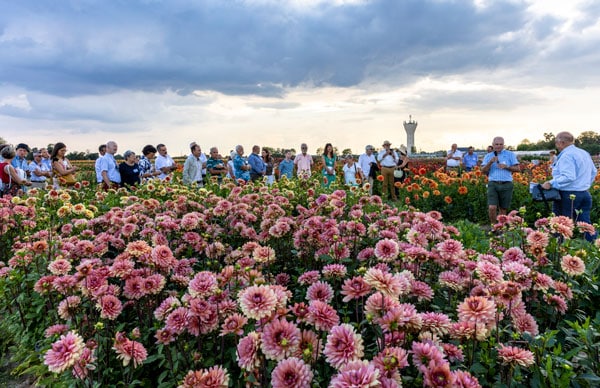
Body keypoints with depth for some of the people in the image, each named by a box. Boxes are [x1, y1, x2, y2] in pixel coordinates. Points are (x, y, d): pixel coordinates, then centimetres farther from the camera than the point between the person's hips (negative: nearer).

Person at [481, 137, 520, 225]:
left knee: (503, 209, 4)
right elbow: (483, 170, 3)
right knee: (492, 208, -13)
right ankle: (493, 226, 4)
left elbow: (518, 169, 6)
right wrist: (490, 162, -12)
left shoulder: (510, 154, 9)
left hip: (506, 184, 0)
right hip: (493, 184, 0)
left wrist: (506, 167, -9)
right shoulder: (488, 156, 13)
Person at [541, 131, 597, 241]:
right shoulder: (584, 153, 13)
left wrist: (551, 183, -21)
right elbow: (593, 172, 22)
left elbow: (568, 177, -26)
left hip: (569, 196, -9)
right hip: (585, 194, 9)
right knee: (586, 223, 11)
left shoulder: (566, 156, -17)